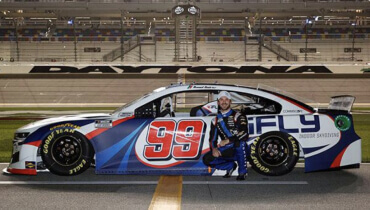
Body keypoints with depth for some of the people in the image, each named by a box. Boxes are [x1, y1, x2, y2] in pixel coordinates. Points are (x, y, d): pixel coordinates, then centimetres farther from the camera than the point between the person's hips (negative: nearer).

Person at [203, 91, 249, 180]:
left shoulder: (238, 116, -6)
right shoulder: (216, 120, 11)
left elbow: (244, 134, -21)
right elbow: (212, 138, 8)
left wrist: (228, 141, -27)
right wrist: (214, 148, -14)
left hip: (239, 150, -4)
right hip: (226, 151, 5)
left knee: (240, 142, -38)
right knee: (207, 159, -15)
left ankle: (242, 172, -18)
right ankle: (230, 166, 10)